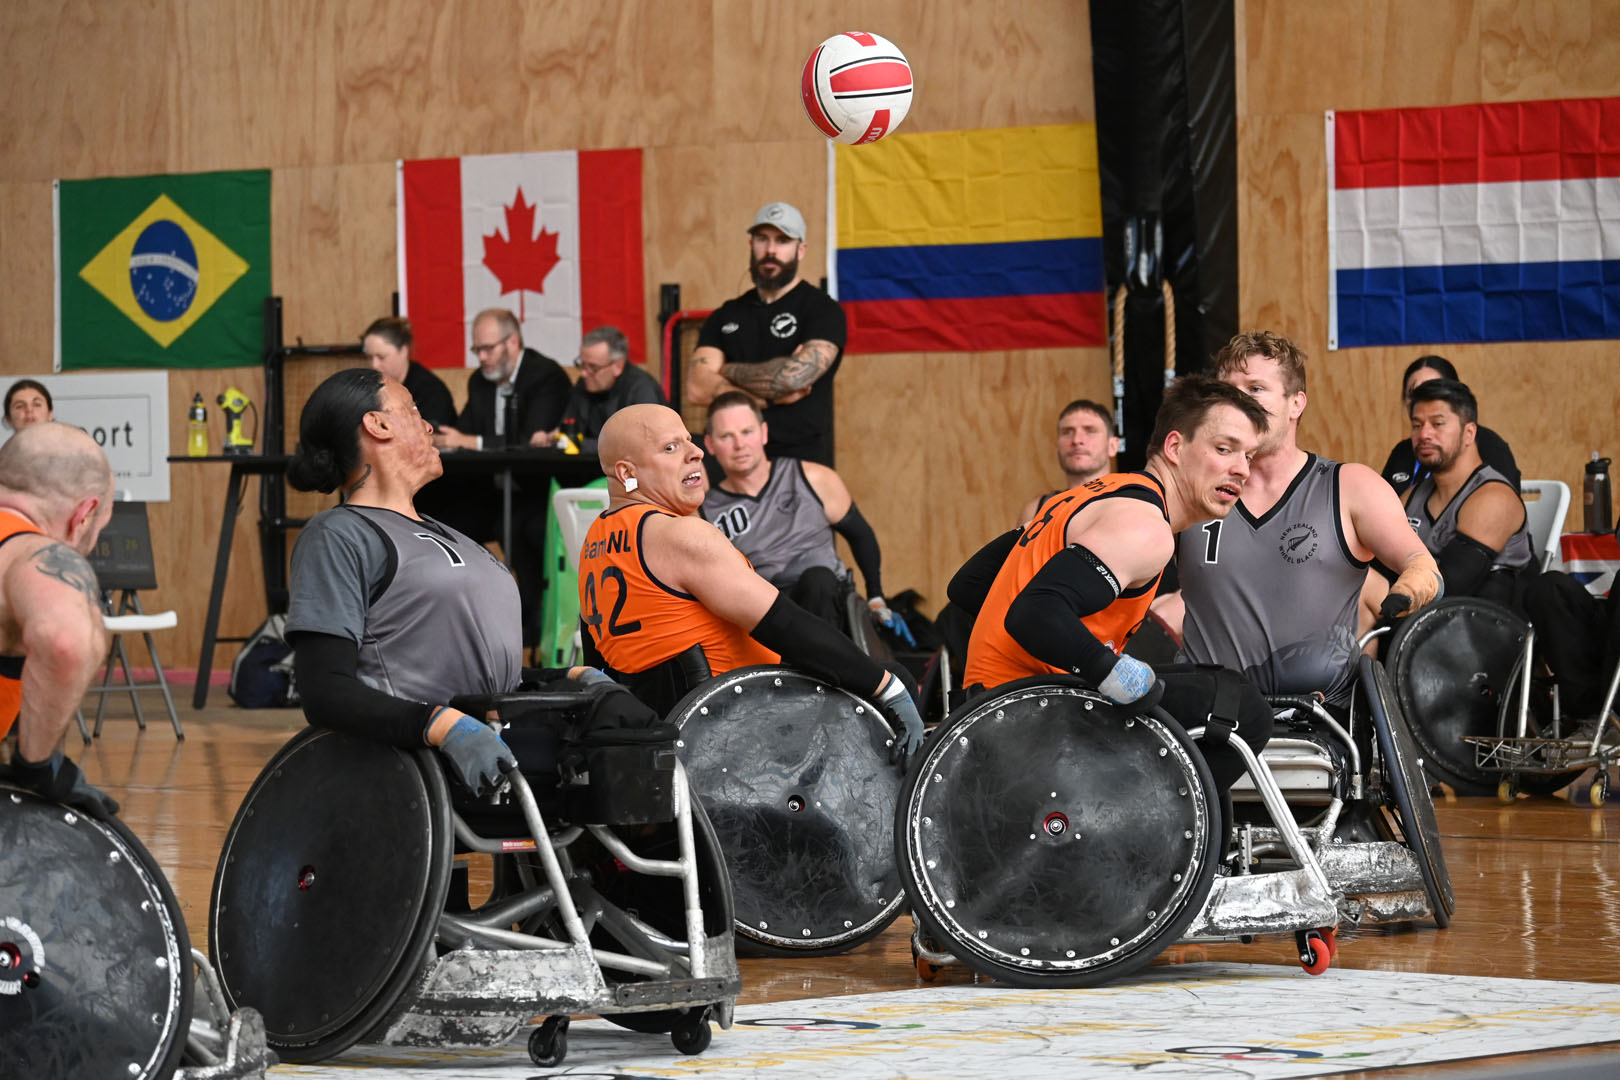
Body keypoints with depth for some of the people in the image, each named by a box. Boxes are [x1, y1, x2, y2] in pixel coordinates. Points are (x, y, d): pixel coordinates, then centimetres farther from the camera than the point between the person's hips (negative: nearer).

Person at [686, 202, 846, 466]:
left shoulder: (822, 310, 2)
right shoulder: (726, 317, 16)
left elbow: (795, 375, -14)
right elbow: (697, 388, 3)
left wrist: (728, 370, 2)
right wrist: (770, 395, -8)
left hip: (802, 462, -4)